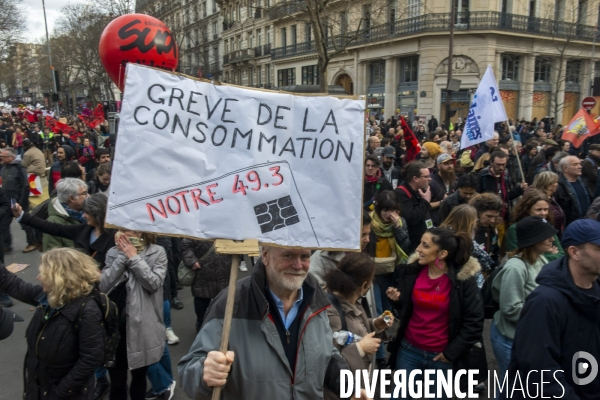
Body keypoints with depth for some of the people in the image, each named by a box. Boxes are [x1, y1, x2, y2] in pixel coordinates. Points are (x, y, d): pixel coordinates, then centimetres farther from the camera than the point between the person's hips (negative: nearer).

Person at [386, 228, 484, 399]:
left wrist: (451, 352, -8)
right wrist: (396, 300, -15)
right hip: (408, 349, 2)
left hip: (441, 355, -2)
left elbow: (474, 321, -10)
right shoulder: (411, 272, -7)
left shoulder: (463, 279, -16)